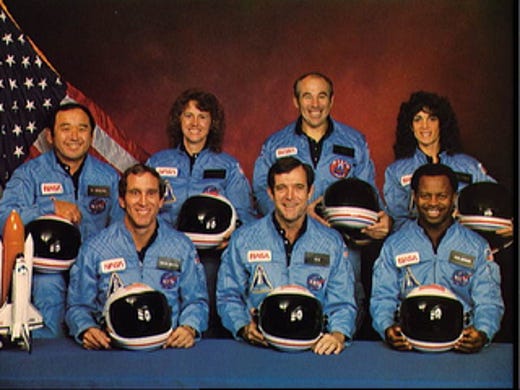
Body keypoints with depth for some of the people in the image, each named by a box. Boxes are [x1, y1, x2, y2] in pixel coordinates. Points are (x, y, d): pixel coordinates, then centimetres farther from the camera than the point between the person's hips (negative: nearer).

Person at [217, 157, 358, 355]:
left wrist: (338, 334, -11)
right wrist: (244, 328, -8)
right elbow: (228, 296, 11)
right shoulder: (243, 240, 8)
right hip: (258, 346, -1)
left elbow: (342, 304, 10)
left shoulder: (332, 243, 11)